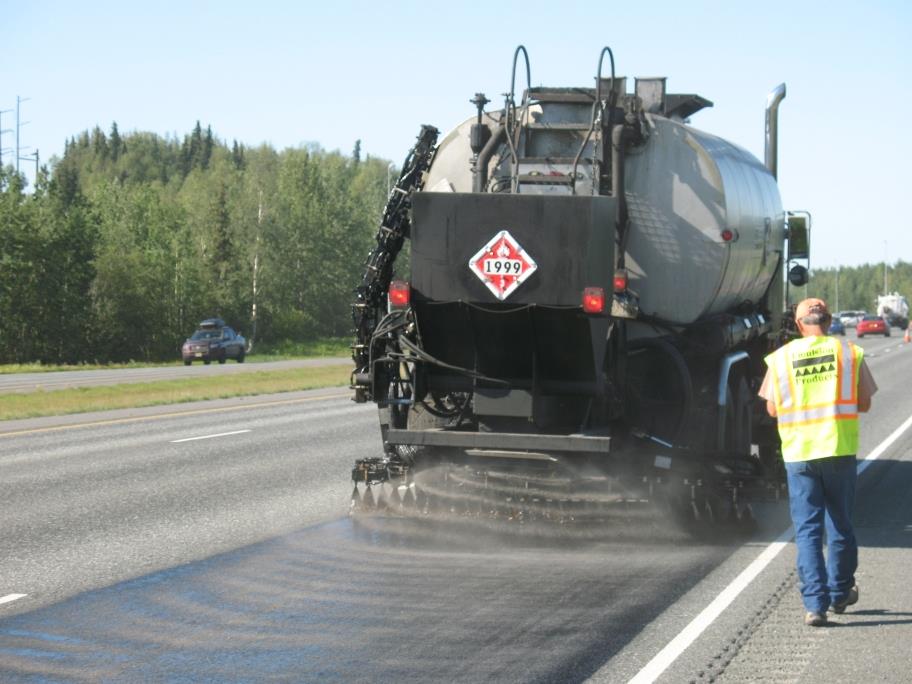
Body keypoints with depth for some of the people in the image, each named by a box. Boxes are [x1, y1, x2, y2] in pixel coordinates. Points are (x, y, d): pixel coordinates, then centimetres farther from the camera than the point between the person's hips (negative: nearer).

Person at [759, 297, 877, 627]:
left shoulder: (780, 358, 1)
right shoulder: (850, 353, 1)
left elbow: (772, 408, 5)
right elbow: (864, 403, 5)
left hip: (798, 452, 0)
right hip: (840, 450, 0)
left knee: (807, 529, 2)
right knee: (841, 525, 15)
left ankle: (815, 603, -7)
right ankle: (840, 593, 28)